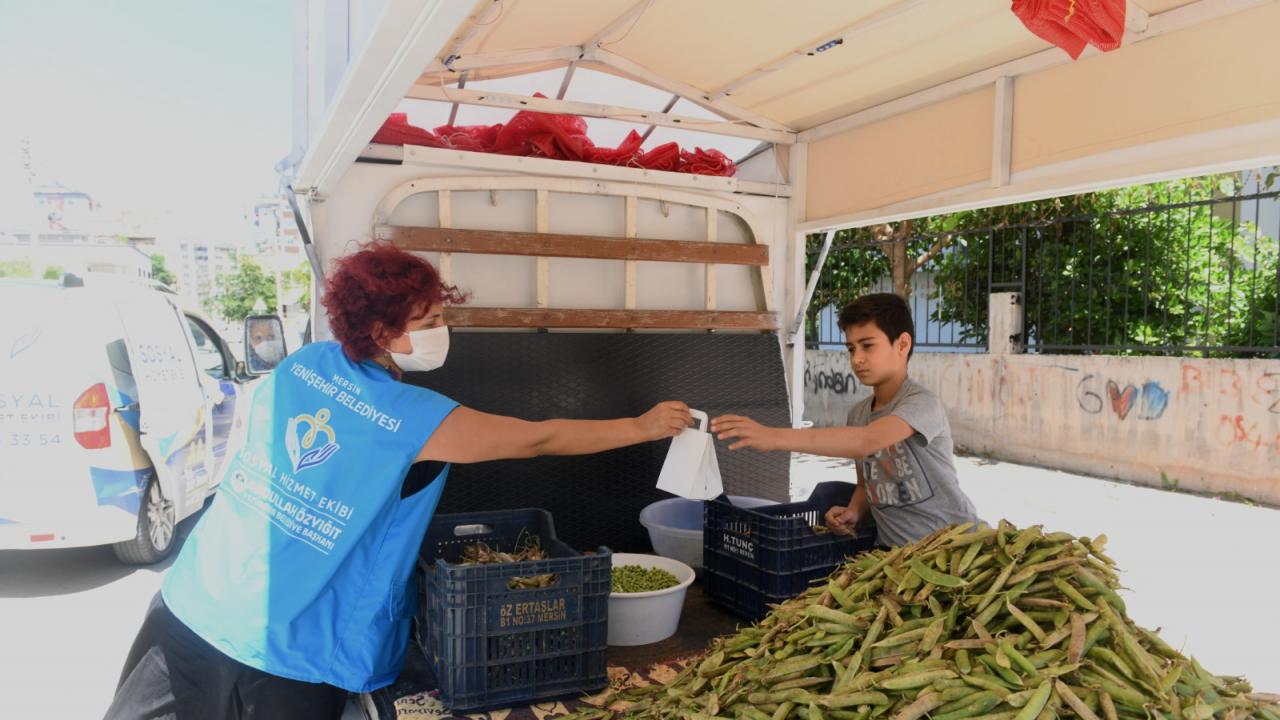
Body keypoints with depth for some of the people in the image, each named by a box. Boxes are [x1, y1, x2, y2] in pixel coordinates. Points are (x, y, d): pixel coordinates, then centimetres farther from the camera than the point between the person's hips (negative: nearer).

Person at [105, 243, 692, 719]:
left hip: (188, 608, 6)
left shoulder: (299, 366, -2)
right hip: (282, 654, -5)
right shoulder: (413, 420, -18)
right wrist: (643, 426, -2)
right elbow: (539, 439, -11)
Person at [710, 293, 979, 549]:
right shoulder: (857, 414, 6)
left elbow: (865, 442, -35)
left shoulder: (922, 403, -17)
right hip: (893, 548, 5)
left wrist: (775, 436, -43)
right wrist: (853, 513, -7)